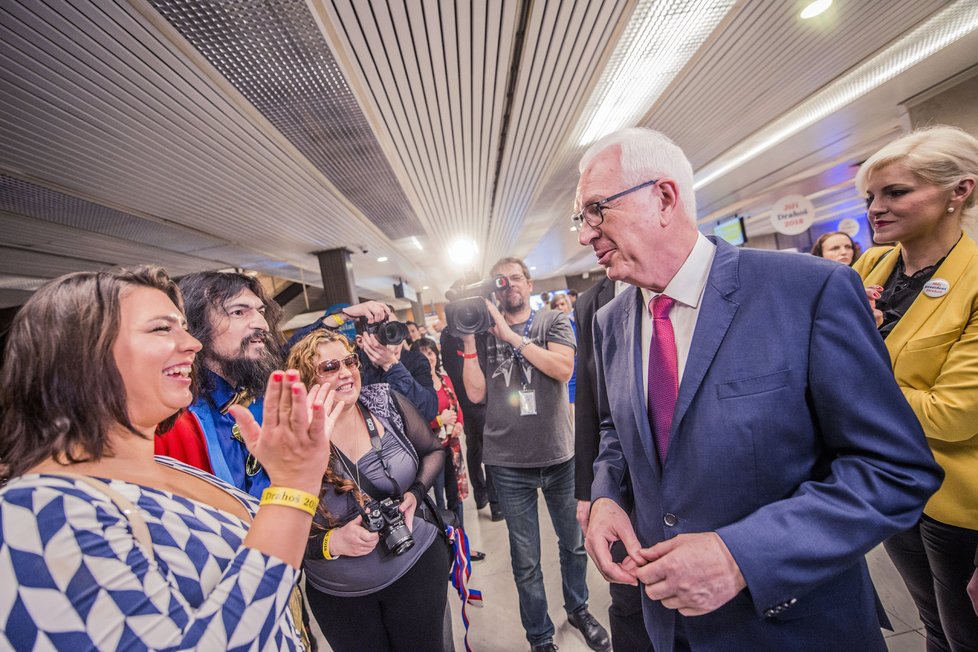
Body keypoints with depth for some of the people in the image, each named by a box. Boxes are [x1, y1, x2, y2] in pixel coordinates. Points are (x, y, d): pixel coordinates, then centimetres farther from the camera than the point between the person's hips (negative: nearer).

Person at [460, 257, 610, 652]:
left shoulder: (554, 321, 1)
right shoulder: (484, 333, 3)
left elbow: (563, 368, -16)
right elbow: (476, 393, -5)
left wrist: (511, 335, -16)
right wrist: (468, 340, -11)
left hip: (559, 456, 1)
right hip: (509, 464, 0)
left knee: (573, 543, 20)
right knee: (525, 561, 12)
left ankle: (578, 610, 47)